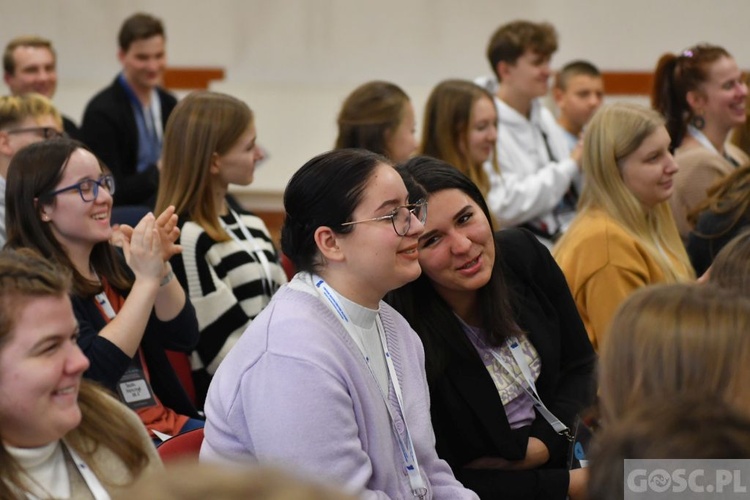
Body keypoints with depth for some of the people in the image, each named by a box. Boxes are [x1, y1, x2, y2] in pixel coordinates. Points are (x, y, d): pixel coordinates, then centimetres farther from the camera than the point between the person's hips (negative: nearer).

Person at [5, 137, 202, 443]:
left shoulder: (109, 262, 12)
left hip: (168, 423, 8)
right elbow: (94, 373, -20)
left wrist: (160, 266, -7)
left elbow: (183, 338, 9)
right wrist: (146, 280, -19)